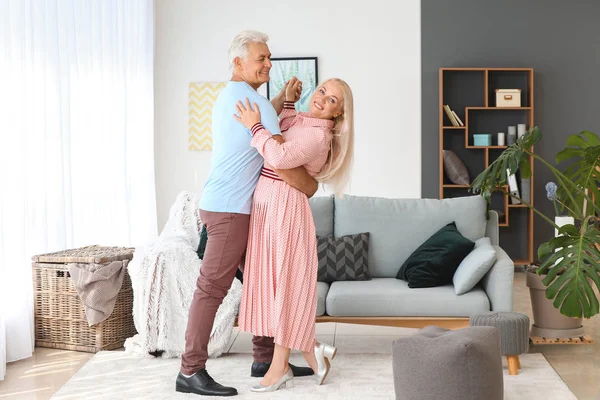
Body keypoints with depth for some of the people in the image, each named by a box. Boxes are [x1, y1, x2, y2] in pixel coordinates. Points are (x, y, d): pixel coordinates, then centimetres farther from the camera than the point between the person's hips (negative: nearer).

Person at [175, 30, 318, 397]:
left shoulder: (231, 96, 17)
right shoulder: (253, 100, -14)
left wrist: (282, 99, 24)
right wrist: (309, 185, -2)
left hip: (240, 208, 10)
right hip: (230, 209, -10)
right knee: (213, 288, -8)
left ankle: (266, 359, 22)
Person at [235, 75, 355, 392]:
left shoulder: (318, 134, -14)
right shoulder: (299, 120, 13)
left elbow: (281, 157, -28)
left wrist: (255, 126, -15)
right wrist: (288, 101, 19)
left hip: (285, 209, -9)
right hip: (266, 208, 9)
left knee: (284, 283, -1)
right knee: (272, 282, 9)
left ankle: (280, 366, 9)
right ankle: (311, 351, 20)